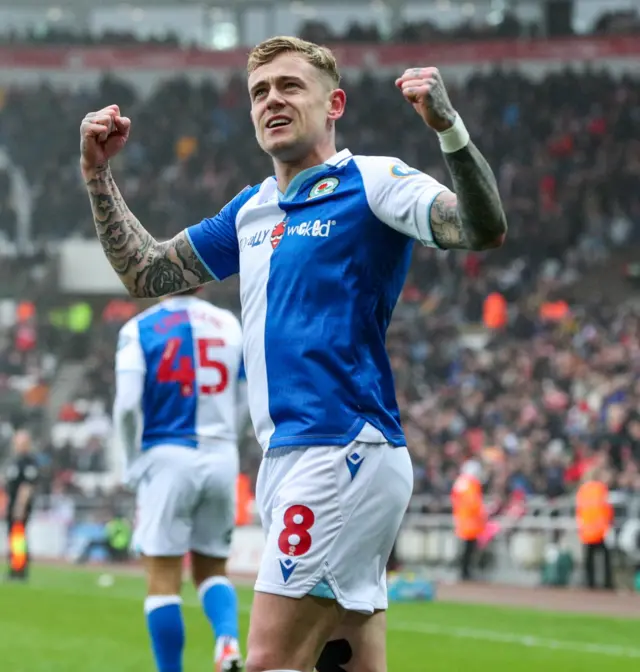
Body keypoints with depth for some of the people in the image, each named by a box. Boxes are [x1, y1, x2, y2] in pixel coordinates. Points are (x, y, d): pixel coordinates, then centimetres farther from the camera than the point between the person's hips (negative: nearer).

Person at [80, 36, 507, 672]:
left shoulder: (369, 182, -4)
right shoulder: (252, 210, 19)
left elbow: (484, 229, -18)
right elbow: (146, 272, 27)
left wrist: (448, 127, -33)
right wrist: (98, 175, 17)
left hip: (343, 451, -8)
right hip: (288, 459, 8)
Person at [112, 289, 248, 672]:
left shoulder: (141, 329, -4)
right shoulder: (230, 325, 7)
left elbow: (128, 404, -11)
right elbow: (245, 403, 9)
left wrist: (134, 462, 2)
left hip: (168, 456, -3)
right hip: (221, 459, 3)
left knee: (163, 578, 3)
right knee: (212, 567, 16)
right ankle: (228, 639, -11)